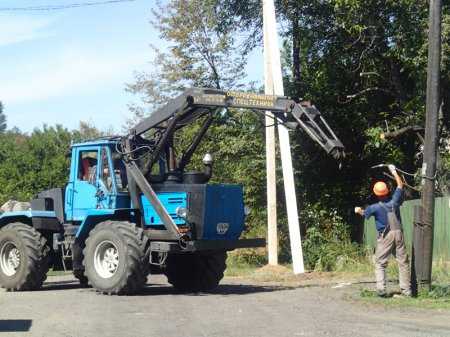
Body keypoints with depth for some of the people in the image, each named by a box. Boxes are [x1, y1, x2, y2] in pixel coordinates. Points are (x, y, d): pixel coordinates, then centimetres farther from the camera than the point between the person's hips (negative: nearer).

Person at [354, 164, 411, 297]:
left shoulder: (376, 207, -9)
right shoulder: (394, 201, -3)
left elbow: (364, 213, 13)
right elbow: (400, 185, 15)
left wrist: (358, 210, 37)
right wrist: (394, 172, 26)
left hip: (385, 236, -3)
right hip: (398, 233, 3)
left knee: (380, 263, 3)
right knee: (403, 262, 7)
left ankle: (381, 289, -10)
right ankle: (406, 290, 6)